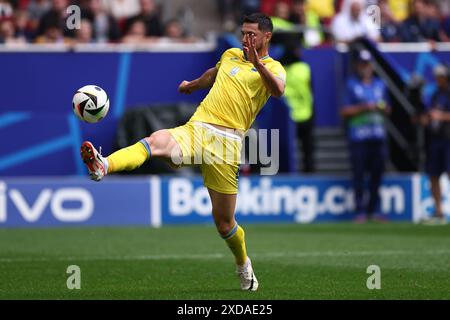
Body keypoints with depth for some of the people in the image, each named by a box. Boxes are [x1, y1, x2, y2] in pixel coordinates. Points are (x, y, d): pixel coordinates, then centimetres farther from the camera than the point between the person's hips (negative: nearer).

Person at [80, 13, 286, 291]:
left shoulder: (273, 68, 4)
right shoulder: (231, 55, 21)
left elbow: (278, 90, -21)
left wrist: (257, 62, -34)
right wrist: (192, 85, 61)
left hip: (226, 142, -4)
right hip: (194, 130, 4)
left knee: (224, 224, 2)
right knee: (155, 142, -31)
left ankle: (243, 266, 32)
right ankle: (103, 167, -56)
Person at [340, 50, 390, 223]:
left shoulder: (379, 85, 17)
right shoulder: (351, 85, 4)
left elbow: (386, 110, 21)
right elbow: (345, 111, -2)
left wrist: (383, 107, -2)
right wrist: (363, 107, -14)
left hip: (378, 136, 4)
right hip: (358, 136, -4)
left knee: (377, 173, 4)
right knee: (358, 174, -6)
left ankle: (373, 210, 13)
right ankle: (360, 211, -4)